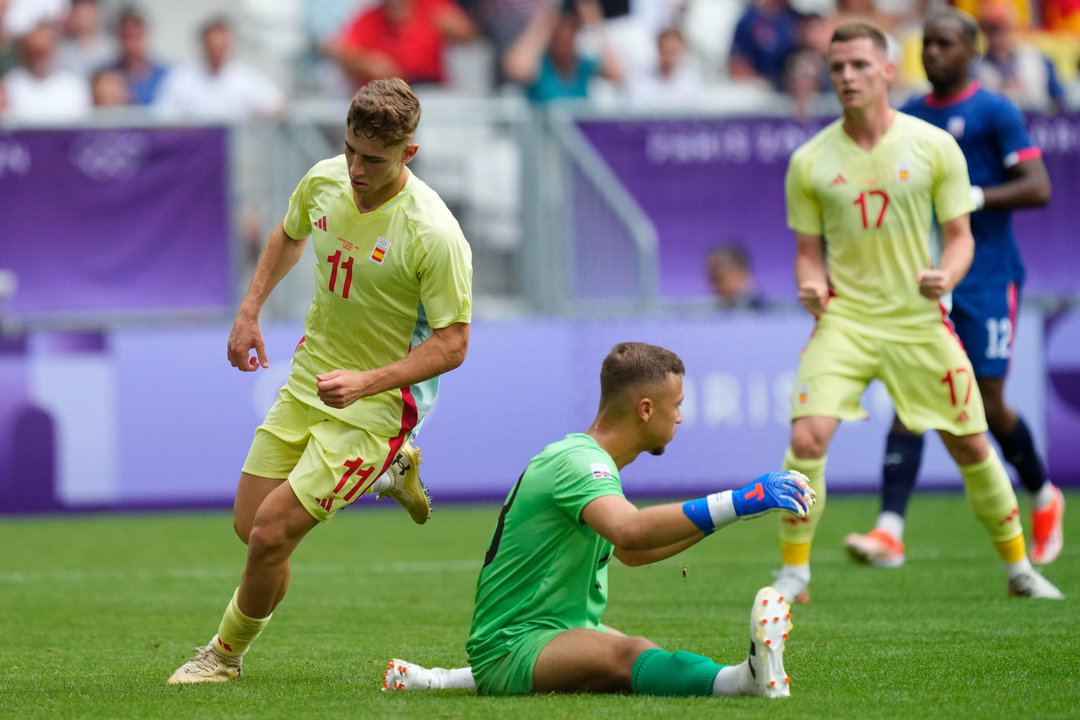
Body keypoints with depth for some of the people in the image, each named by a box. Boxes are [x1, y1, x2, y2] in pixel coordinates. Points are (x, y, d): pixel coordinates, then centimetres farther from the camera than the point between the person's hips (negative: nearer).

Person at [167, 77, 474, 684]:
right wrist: (250, 311, 10)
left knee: (272, 534, -13)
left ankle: (227, 653, 15)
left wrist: (367, 381, -31)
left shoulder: (435, 235, -26)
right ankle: (389, 470, 32)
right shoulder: (324, 181, -7)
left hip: (377, 404, -7)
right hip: (308, 381, 7)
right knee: (250, 525, 11)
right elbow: (288, 235, 18)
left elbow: (452, 343, -21)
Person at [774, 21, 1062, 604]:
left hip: (919, 320, 0)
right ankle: (793, 572, -5)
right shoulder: (809, 162, -1)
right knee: (807, 436, -19)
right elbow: (808, 251, 8)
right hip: (845, 317, 0)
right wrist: (812, 286, -15)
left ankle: (1019, 569, 24)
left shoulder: (934, 146, -3)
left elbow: (960, 235, 3)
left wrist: (946, 276, -18)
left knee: (971, 445, 6)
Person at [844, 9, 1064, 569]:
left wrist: (971, 197, -20)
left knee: (989, 406, 1)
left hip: (985, 281, -4)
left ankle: (1044, 497, 30)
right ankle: (890, 531, -18)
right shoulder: (908, 118, 13)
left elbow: (1037, 187, -11)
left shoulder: (994, 113, -4)